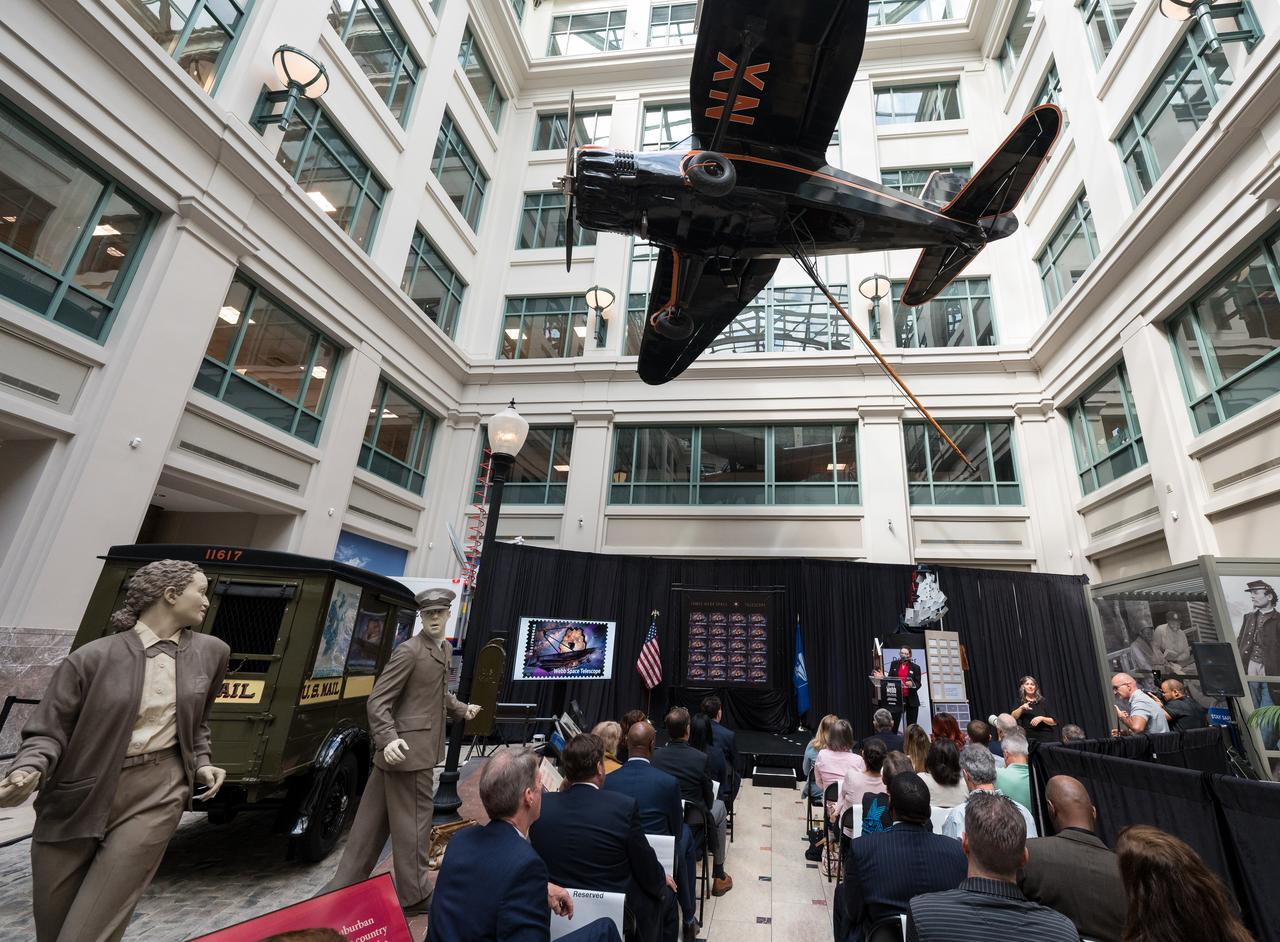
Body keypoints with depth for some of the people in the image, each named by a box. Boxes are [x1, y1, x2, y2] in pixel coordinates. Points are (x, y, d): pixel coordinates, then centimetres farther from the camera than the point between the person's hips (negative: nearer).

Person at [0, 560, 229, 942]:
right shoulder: (93, 657, -9)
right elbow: (47, 732, -3)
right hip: (76, 800, 0)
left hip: (157, 793, 1)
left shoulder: (211, 651, 3)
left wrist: (201, 764, 5)